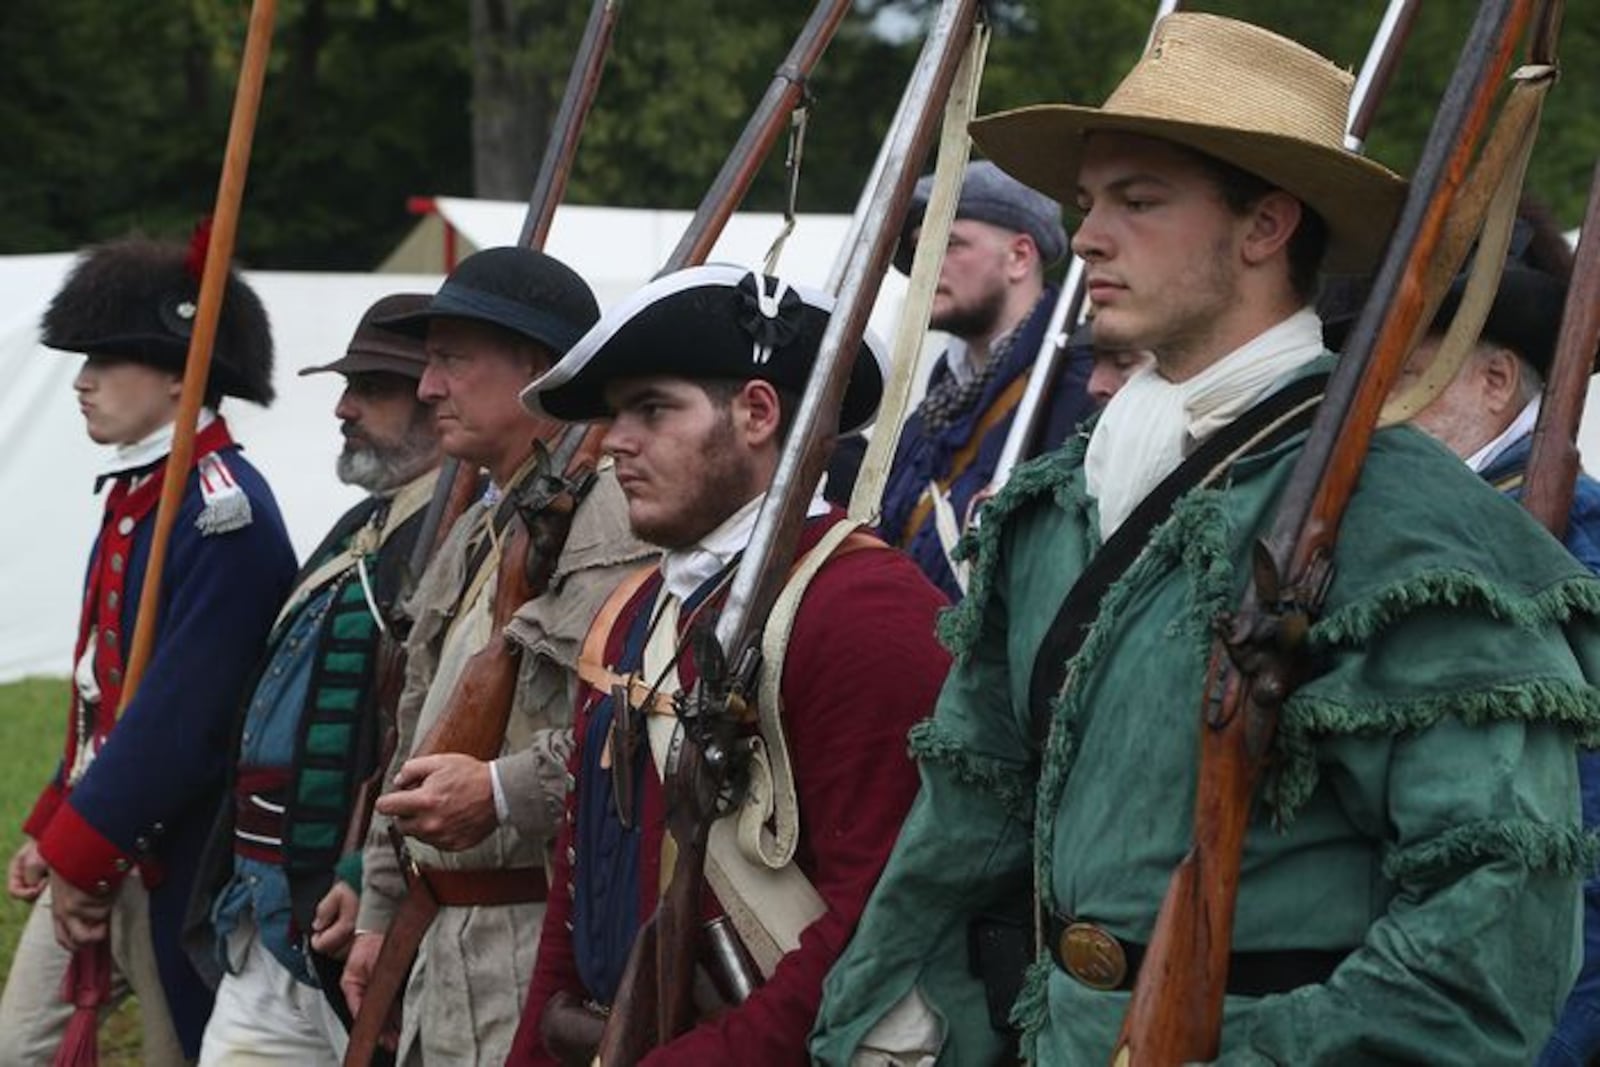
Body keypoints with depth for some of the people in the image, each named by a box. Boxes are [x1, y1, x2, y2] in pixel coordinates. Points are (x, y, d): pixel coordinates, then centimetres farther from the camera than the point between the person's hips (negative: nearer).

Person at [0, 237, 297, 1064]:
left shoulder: (224, 511, -18)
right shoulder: (136, 493, 12)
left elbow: (183, 713, -23)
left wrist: (82, 849, -19)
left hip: (176, 865, -9)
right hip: (91, 848, 9)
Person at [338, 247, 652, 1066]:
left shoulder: (615, 524, -13)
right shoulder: (471, 539, 20)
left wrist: (505, 792, -27)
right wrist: (380, 915, 24)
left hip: (547, 948, -10)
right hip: (446, 946, 10)